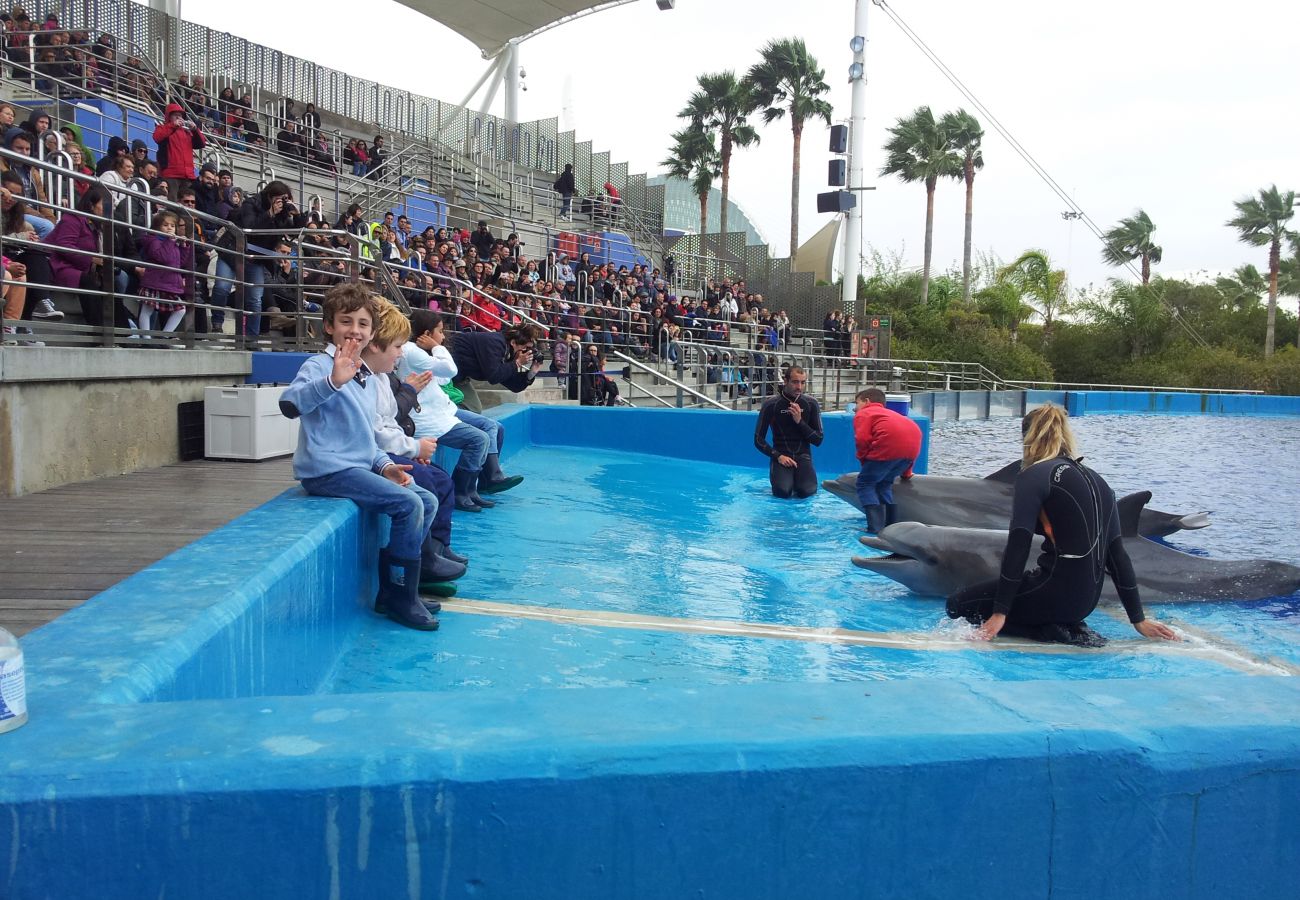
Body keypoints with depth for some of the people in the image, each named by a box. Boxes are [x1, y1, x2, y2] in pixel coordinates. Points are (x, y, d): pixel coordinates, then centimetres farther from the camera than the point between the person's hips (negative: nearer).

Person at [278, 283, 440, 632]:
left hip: (358, 466, 9)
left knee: (427, 502, 7)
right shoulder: (320, 365, -11)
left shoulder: (366, 376, 17)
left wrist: (384, 465, 8)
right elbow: (289, 403, -32)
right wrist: (333, 381, -47)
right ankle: (399, 598, -7)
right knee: (408, 505, -20)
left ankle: (392, 589, 13)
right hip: (328, 470, -9)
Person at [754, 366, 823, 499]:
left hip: (803, 455, 2)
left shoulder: (811, 404, 3)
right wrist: (778, 456, -14)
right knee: (783, 492, -30)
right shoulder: (771, 405, -3)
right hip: (781, 455, -1)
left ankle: (798, 479, 9)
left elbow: (818, 440, 3)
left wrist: (800, 421, -10)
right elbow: (759, 440, 0)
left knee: (805, 491, -27)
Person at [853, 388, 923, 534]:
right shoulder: (889, 413, 38)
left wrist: (864, 460, 13)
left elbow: (862, 439, -3)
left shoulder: (863, 414, 16)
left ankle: (876, 527, -8)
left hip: (890, 445, -7)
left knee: (865, 483, 5)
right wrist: (905, 471, 37)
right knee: (884, 483, 24)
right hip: (913, 444, 7)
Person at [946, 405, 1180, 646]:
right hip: (1088, 599, 8)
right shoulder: (1097, 481, 12)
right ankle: (1068, 627, 6)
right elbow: (1117, 554, 12)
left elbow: (1017, 546, -17)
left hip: (1058, 594, -8)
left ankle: (1055, 632, -5)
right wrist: (1138, 619, 15)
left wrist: (999, 614, -17)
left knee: (959, 604, 5)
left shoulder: (1033, 476, -8)